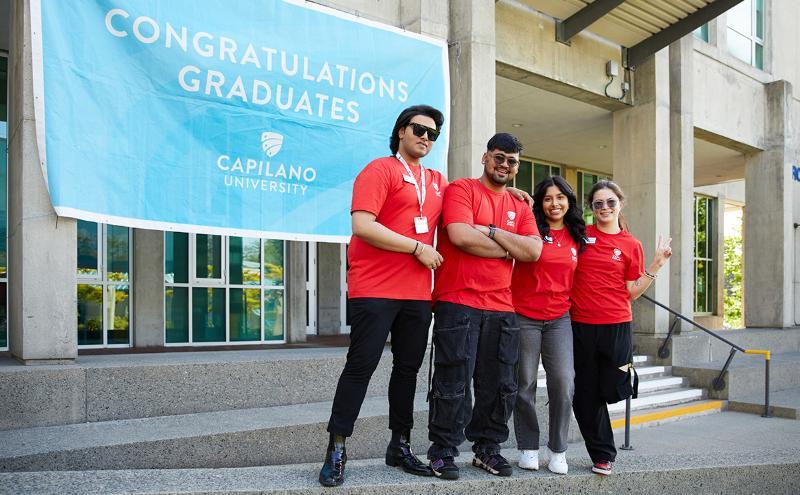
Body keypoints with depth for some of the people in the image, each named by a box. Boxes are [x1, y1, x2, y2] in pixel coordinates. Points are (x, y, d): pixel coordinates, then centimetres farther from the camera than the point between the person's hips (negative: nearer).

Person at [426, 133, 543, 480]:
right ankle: (443, 452, 13)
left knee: (499, 386, 11)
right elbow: (461, 236, -17)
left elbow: (533, 251, 1)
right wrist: (507, 249, -5)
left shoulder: (520, 207, 16)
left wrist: (491, 231, -9)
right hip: (458, 304, -5)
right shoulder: (461, 189, 0)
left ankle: (487, 449, 26)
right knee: (454, 384, -1)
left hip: (501, 308, 6)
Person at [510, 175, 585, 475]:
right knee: (525, 384, 3)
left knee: (564, 383, -6)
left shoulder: (576, 238, 11)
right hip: (524, 316, -3)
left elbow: (574, 278, 19)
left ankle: (557, 450, 12)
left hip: (559, 319, 3)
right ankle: (528, 448, 19)